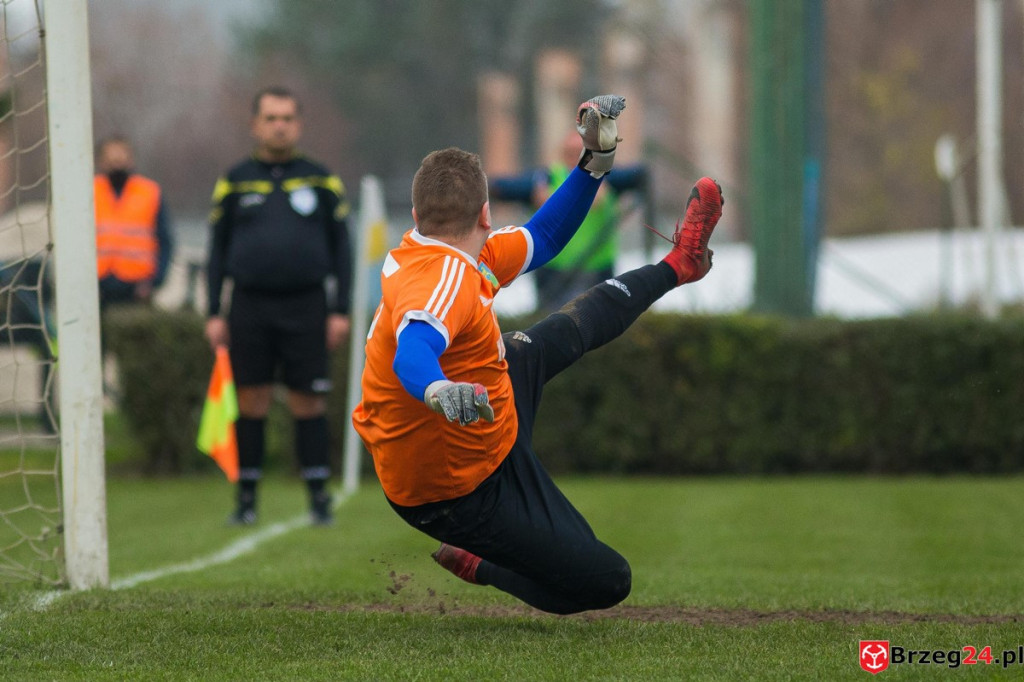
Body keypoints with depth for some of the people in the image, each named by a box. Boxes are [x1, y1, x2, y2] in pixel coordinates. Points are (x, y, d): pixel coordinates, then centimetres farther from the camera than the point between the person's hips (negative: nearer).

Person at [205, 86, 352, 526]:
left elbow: (341, 248, 9)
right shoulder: (235, 183, 9)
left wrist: (340, 310, 2)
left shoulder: (321, 181, 8)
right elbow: (217, 250, 11)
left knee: (308, 403, -2)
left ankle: (319, 496, 4)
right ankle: (247, 498, 8)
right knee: (252, 402, 1)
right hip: (249, 306, 1)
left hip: (305, 307, -1)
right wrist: (214, 314, 4)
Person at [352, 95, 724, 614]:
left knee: (565, 333, 26)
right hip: (470, 489, -10)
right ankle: (480, 567, 15)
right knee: (605, 581, -3)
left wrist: (595, 161, 7)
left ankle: (676, 266, 45)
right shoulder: (447, 279, -34)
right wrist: (439, 390, -76)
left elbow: (540, 239, 12)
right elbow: (413, 351, -54)